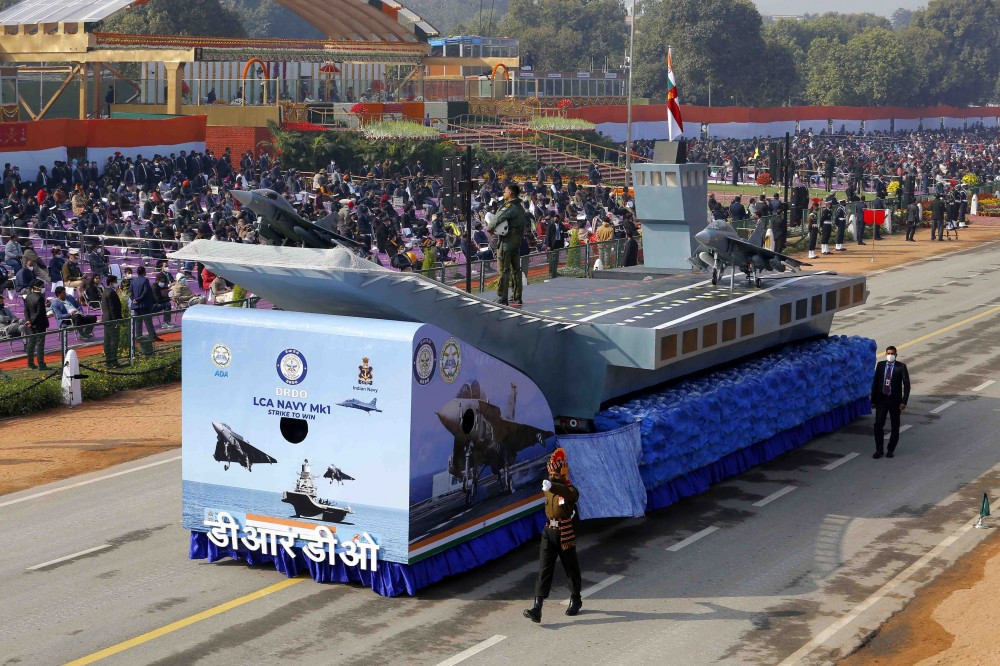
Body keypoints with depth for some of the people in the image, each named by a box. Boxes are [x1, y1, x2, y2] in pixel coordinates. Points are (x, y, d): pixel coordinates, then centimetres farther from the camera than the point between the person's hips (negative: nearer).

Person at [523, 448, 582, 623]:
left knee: (571, 568, 10)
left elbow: (571, 493, -38)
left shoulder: (569, 490, -14)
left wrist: (552, 486, -52)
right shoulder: (548, 488, 6)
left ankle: (575, 600, 34)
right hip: (549, 532, 5)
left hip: (565, 534, -5)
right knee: (544, 569, -6)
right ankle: (537, 608, -15)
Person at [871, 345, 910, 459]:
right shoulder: (880, 365, 3)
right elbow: (875, 382, 6)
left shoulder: (901, 367, -6)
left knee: (895, 427, 7)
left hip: (895, 400, -2)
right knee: (878, 425, -4)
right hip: (881, 399, 2)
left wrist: (904, 401, -15)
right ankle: (879, 450, 7)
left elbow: (906, 384, -8)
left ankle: (890, 450, 20)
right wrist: (873, 400, 5)